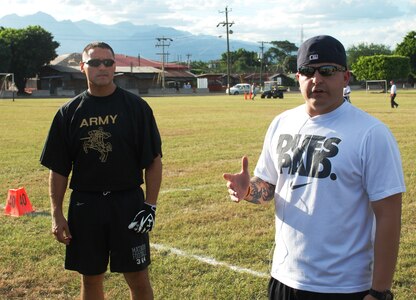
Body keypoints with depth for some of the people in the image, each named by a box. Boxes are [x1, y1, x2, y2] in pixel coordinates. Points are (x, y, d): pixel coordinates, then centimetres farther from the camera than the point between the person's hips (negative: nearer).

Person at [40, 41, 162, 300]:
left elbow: (154, 161, -1)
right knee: (91, 278, 12)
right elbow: (58, 169, 6)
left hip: (128, 203, -1)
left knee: (138, 279, 5)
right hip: (85, 205, 2)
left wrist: (150, 206, -7)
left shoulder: (136, 107, -2)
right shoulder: (69, 112, 3)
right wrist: (57, 214, 1)